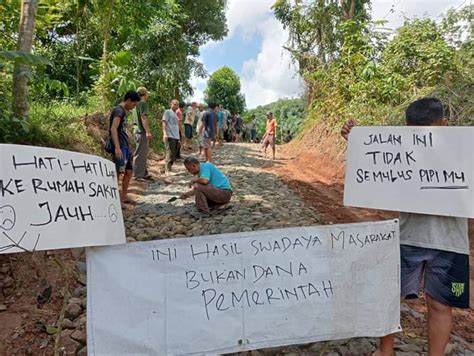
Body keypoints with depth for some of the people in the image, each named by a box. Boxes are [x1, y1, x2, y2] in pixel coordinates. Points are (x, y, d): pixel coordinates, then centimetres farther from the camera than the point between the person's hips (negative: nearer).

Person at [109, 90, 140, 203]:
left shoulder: (124, 111, 18)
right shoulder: (118, 111, -11)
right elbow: (113, 129, -21)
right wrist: (117, 148, -29)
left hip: (126, 146, 10)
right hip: (120, 147, -10)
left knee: (129, 171, 13)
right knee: (117, 173, -7)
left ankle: (124, 196, 23)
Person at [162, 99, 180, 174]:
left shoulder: (175, 114, 24)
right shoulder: (167, 112, 0)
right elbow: (164, 122, -9)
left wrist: (178, 138, 22)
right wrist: (165, 133, -21)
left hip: (176, 137, 8)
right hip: (170, 136, -8)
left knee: (174, 154, 8)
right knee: (170, 154, -9)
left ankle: (168, 168, 16)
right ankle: (168, 170, -5)